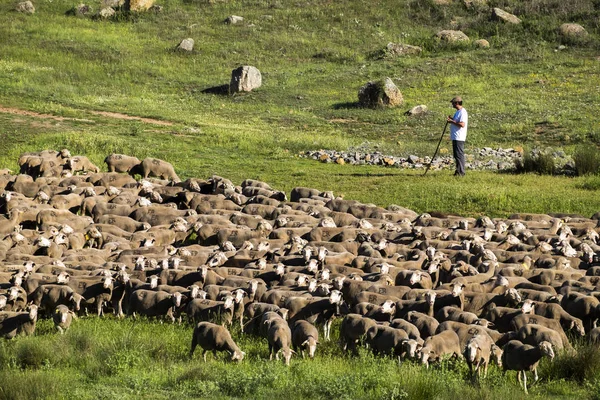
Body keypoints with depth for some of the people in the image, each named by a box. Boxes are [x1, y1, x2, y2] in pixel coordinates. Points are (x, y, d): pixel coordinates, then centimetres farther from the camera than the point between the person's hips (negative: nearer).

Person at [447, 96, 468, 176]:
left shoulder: (462, 112, -15)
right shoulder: (458, 112, 18)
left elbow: (462, 124, -25)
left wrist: (452, 122, -18)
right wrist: (452, 119, 10)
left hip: (459, 138, -11)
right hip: (455, 137, 11)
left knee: (459, 155, -9)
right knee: (456, 155, 13)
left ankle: (461, 172, -8)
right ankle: (458, 171, 17)